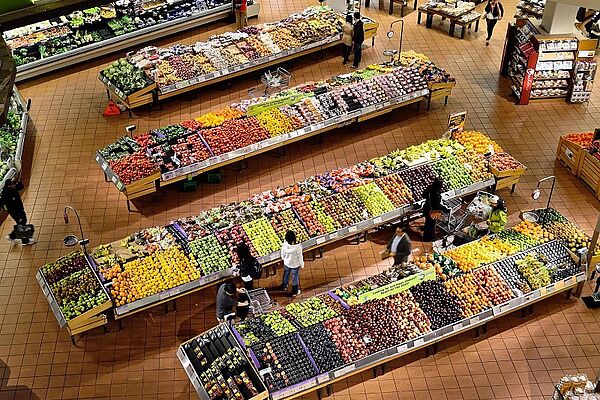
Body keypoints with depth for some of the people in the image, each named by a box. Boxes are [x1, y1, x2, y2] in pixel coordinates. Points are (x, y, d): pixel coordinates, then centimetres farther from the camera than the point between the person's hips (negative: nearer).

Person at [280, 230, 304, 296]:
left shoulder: (284, 245, -27)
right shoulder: (298, 247, -37)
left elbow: (282, 254, -7)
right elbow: (300, 257, -22)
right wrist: (302, 264, -2)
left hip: (287, 263, 3)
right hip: (295, 265, -3)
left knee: (286, 275, 32)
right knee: (295, 278, 22)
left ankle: (284, 286, 57)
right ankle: (295, 292, 43)